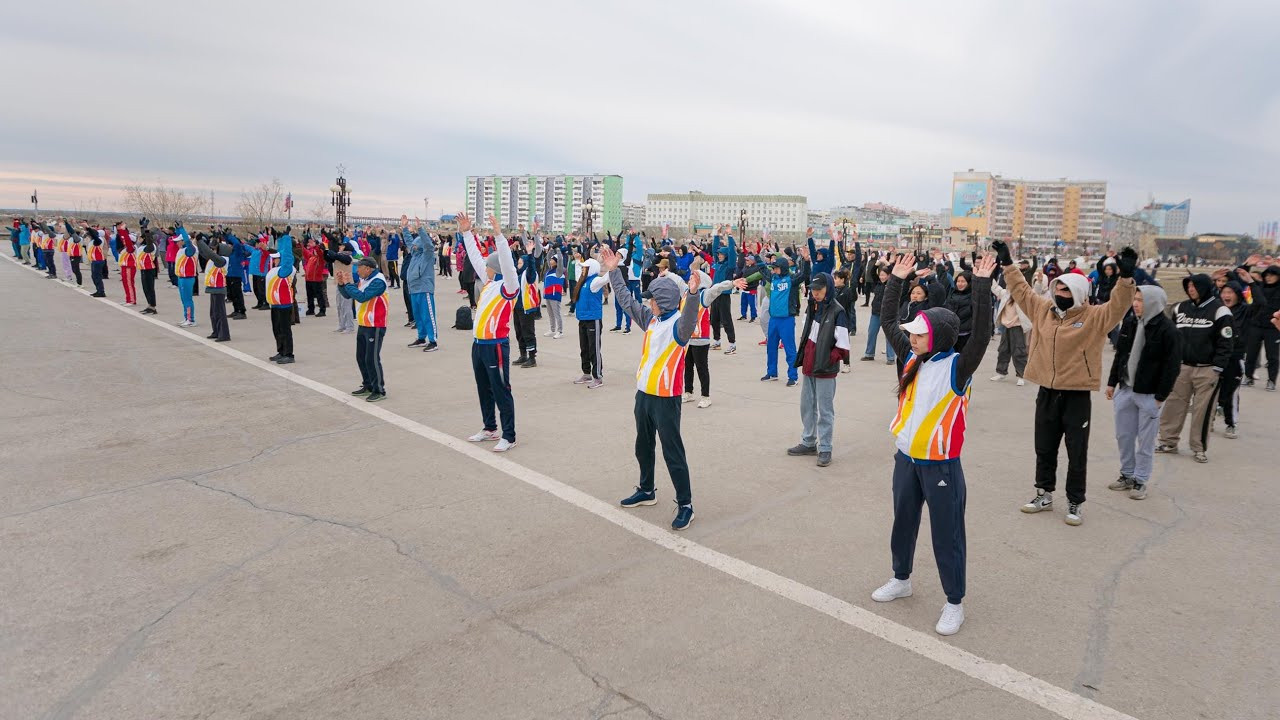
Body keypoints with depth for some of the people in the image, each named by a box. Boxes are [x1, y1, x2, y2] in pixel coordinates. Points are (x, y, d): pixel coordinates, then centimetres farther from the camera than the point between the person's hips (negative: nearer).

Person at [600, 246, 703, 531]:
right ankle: (646, 491, 39)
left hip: (666, 398, -9)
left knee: (672, 452, -3)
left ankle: (685, 504, 7)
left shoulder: (679, 323, -16)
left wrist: (693, 293, -57)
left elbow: (690, 318, -39)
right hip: (643, 393, 9)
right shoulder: (651, 318, 8)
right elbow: (627, 301, 18)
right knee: (643, 446, 21)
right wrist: (613, 271, 18)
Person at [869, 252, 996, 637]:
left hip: (941, 464, -6)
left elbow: (982, 334, -30)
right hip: (906, 458, 6)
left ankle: (954, 603, 20)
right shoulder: (912, 358, 2)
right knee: (903, 522, 21)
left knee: (946, 535, 4)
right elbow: (889, 322, 9)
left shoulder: (958, 366, -15)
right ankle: (901, 579, 41)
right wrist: (896, 280, 6)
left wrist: (982, 285, -34)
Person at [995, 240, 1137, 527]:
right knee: (1044, 448, 16)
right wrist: (1007, 264, 13)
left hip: (1077, 396, -5)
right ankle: (1044, 493, 31)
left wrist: (1126, 277, -39)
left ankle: (1075, 503, 17)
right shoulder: (1043, 310, 5)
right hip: (1047, 392, 5)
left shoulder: (1095, 317, -9)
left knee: (1076, 453, 5)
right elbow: (1022, 291, 14)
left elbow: (1118, 305, -23)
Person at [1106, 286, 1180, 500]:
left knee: (1145, 440, 4)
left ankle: (1141, 480, 15)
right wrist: (1112, 382, 11)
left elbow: (1172, 366, -13)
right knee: (1123, 435, 13)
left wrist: (1160, 396, -14)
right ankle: (1127, 475, 26)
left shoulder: (1167, 330, -14)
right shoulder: (1129, 322, 4)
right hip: (1125, 389, 6)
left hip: (1149, 394, -6)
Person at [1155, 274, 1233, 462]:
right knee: (1173, 404, 6)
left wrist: (1217, 369, -12)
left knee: (1202, 409, 0)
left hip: (1207, 370, -4)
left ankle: (1199, 447, 11)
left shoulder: (1219, 310, -7)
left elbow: (1225, 343, -8)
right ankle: (1168, 441, 17)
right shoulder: (1181, 308, 8)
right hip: (1181, 367, 5)